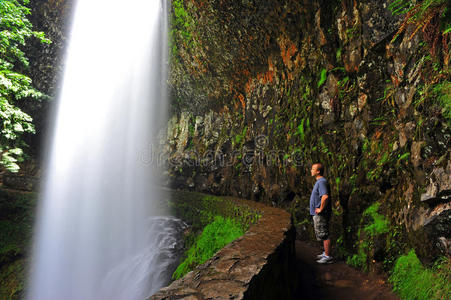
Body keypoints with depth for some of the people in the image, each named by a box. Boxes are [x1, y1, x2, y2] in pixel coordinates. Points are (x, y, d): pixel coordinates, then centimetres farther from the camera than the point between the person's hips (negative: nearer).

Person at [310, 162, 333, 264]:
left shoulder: (322, 182, -20)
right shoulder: (319, 181, 13)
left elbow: (325, 196, -35)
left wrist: (321, 209, -25)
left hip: (321, 214, -11)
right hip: (318, 214, 11)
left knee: (324, 235, -1)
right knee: (323, 235, 19)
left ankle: (328, 257, 7)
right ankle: (326, 253, 31)